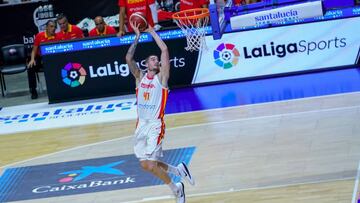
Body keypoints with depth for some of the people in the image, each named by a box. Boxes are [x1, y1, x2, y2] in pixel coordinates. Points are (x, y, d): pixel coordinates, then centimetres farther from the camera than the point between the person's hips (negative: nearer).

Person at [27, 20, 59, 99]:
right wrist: (32, 59, -16)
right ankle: (33, 91, -16)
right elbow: (34, 50, 2)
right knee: (30, 68, -25)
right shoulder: (39, 35, -3)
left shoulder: (57, 37, -5)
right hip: (40, 58, 1)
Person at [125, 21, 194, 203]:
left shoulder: (161, 76, 1)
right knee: (146, 165, 6)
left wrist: (152, 32, 3)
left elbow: (164, 50, -6)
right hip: (141, 125, 5)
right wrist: (137, 37, 4)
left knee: (150, 165, -13)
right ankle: (179, 170, 28)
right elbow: (128, 58, 0)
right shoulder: (140, 77, 11)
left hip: (155, 125, -5)